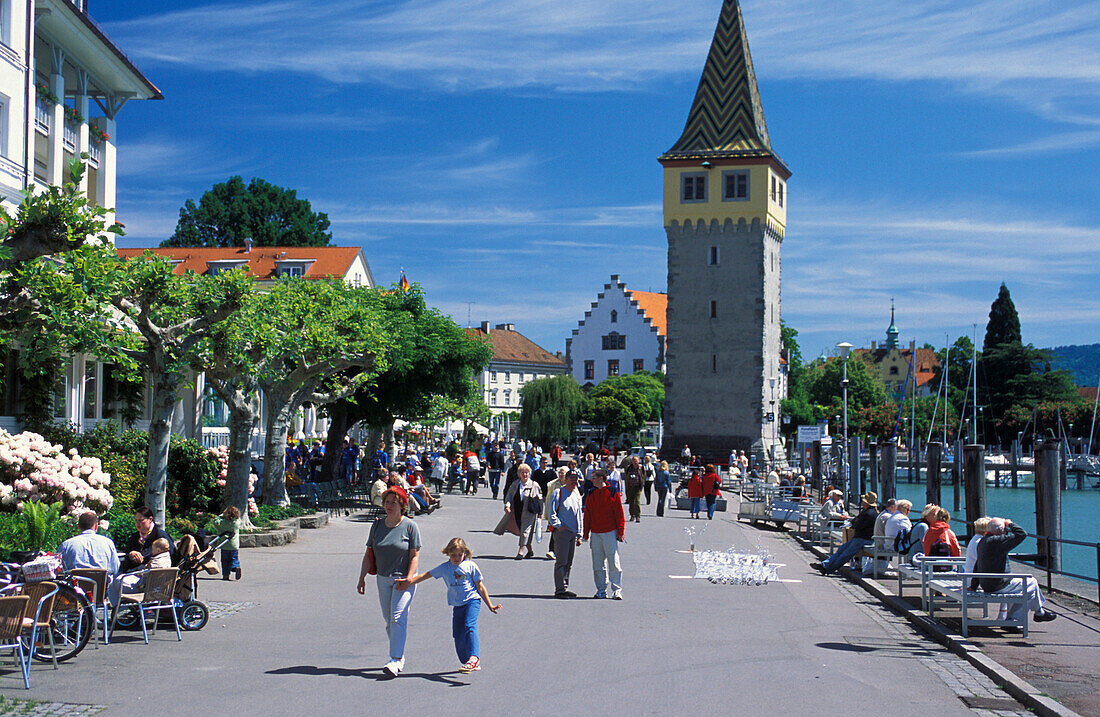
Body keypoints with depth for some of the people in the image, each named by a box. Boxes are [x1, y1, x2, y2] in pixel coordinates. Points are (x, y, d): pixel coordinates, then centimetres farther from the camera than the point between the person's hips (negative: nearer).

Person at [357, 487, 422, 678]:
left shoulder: (410, 526, -6)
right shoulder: (378, 525, 7)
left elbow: (415, 556, -8)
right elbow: (368, 554, 11)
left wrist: (408, 579, -17)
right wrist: (362, 578, 5)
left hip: (404, 578, -5)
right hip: (383, 578, 5)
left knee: (398, 618, -15)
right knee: (388, 620, 9)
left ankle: (396, 660, -17)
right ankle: (400, 657, 22)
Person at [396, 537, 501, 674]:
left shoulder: (470, 566, 0)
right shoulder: (444, 567, 7)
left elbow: (480, 587, 5)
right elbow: (425, 575, 4)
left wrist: (490, 605, 4)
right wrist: (409, 581, -9)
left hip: (472, 601, -5)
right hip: (457, 605, 5)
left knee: (469, 626, -26)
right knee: (458, 635, 2)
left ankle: (474, 658, -39)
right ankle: (465, 661, 20)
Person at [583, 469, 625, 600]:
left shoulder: (613, 493, -2)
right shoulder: (591, 495, 11)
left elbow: (619, 514, -2)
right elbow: (587, 515, 15)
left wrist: (621, 532, -6)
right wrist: (586, 533, 11)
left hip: (610, 532, -5)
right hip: (595, 534, 5)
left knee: (614, 562, -6)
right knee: (598, 563, 6)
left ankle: (617, 590, -2)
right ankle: (601, 590, 13)